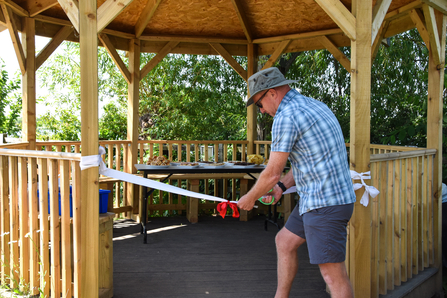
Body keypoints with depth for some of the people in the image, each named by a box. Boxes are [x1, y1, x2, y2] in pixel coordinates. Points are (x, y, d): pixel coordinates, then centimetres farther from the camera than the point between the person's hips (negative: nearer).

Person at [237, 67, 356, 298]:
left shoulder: (286, 117, -16)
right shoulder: (315, 106, 14)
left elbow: (272, 173, -14)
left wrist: (250, 198, 3)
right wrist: (281, 187, 15)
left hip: (325, 205, -11)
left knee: (333, 273, -4)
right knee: (284, 242, 21)